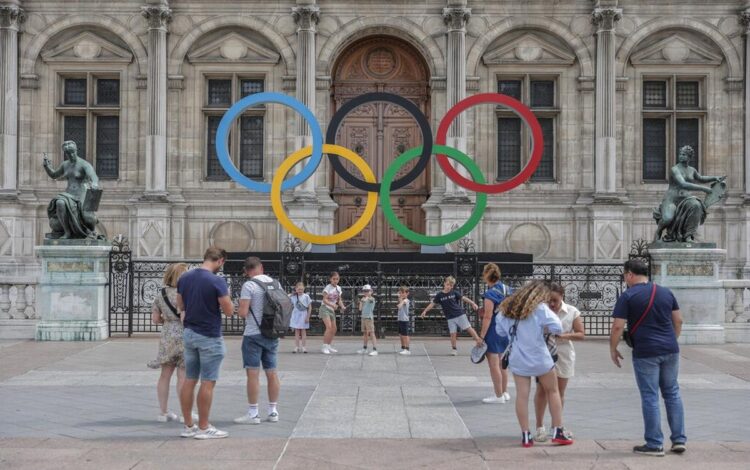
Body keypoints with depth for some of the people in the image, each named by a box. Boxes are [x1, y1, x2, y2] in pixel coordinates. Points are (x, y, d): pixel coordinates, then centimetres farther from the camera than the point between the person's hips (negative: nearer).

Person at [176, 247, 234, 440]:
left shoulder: (184, 278, 3)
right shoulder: (217, 281, -17)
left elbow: (180, 306, 13)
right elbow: (229, 311, -13)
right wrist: (226, 296, 4)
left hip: (189, 333, 7)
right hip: (209, 337, -7)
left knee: (189, 380, 11)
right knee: (207, 382, 0)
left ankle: (188, 426, 16)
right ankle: (203, 428, 4)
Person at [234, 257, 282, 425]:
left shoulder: (249, 286, -12)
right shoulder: (276, 284, 7)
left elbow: (243, 313, -16)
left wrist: (239, 310, 4)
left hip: (253, 335, -6)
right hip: (272, 335, 6)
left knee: (253, 373, -2)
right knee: (271, 372, 12)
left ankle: (253, 413, 0)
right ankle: (273, 411, 17)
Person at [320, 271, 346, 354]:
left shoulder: (338, 288, 8)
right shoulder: (328, 287, -12)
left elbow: (339, 299, 13)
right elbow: (325, 300, -18)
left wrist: (342, 306, -6)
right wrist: (332, 305, -34)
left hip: (332, 310, 7)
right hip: (325, 308, -7)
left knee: (334, 329, 9)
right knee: (329, 327, -21)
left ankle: (329, 346, 23)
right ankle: (324, 346, -16)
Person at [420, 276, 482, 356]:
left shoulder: (454, 293, 0)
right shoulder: (439, 295, -1)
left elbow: (464, 298, 1)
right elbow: (433, 304, 2)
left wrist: (473, 303, -8)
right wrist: (425, 311, -4)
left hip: (460, 314, 0)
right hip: (450, 318, 0)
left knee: (469, 328, -3)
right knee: (453, 333, -2)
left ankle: (479, 341, 4)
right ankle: (454, 349, 13)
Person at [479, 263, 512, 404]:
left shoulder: (490, 294, -18)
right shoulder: (507, 290, 5)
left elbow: (487, 317, -20)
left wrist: (481, 336, -16)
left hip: (493, 330, -8)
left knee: (493, 364, 1)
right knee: (501, 363, 19)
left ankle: (498, 396, 6)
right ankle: (505, 392, 27)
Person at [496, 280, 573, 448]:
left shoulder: (509, 307, 6)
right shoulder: (540, 308, -9)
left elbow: (500, 330, 13)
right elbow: (557, 328, -15)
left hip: (517, 359, 4)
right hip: (539, 358, -4)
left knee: (522, 395, 3)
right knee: (553, 391, 13)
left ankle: (525, 436, 3)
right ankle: (558, 432, 14)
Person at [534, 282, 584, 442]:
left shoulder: (572, 312, -2)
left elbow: (581, 334, -2)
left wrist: (564, 336, -18)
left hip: (563, 355, 2)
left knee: (559, 392, 11)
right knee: (541, 390, -2)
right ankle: (540, 426, 7)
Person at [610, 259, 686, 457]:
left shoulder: (628, 296, -7)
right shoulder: (666, 292, 9)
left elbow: (618, 326, -11)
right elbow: (678, 320, 13)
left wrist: (613, 349, 2)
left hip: (645, 353, -5)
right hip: (670, 350, 5)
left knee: (650, 398, 1)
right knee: (672, 393, 15)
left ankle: (654, 444, 5)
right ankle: (679, 440, 17)